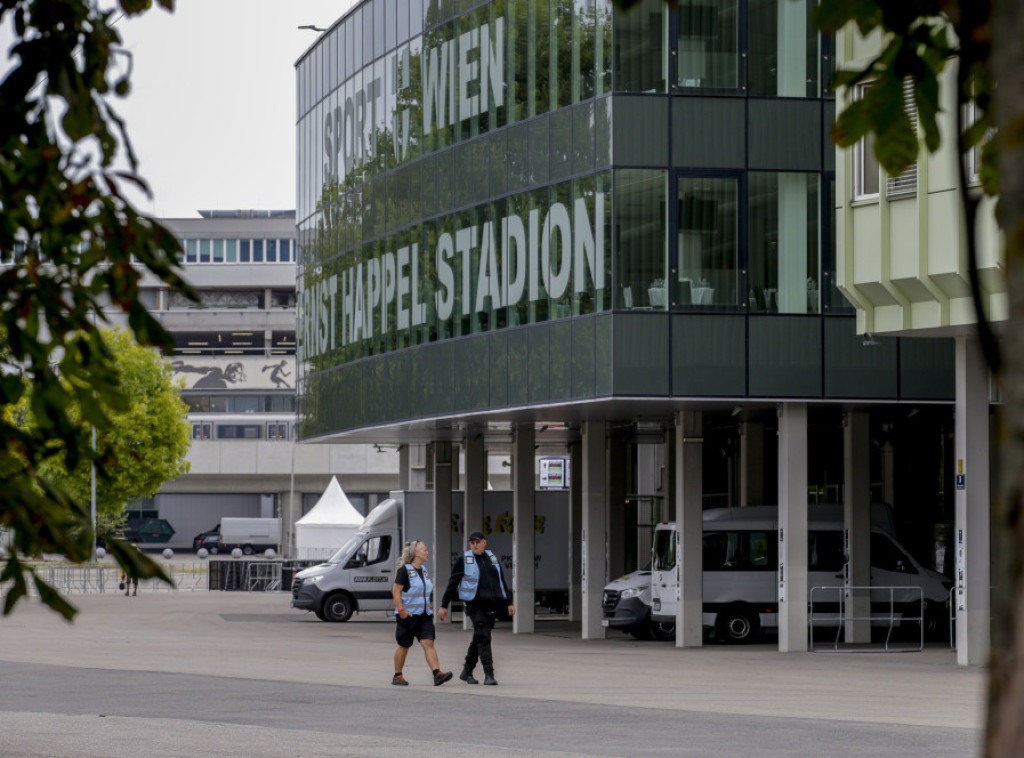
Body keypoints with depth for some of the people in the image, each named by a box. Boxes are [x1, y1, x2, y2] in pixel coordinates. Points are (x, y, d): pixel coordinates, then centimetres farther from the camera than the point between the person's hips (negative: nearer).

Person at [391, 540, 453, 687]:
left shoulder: (424, 571, 14)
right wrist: (401, 610, -19)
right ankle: (397, 676, 20)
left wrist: (430, 607, 16)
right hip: (408, 615, -6)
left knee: (428, 643, -9)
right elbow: (396, 591, -13)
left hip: (424, 615, 6)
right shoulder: (405, 570, -9)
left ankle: (437, 673, -22)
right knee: (404, 646, 5)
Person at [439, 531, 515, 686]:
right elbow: (452, 584, 2)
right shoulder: (464, 560, 0)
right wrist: (444, 606, 0)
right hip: (475, 605, -5)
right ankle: (489, 674, -17)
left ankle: (467, 672, 22)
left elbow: (501, 581, 22)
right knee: (483, 638, -15)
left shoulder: (492, 558, 14)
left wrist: (509, 603, 20)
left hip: (492, 606, 5)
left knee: (479, 639, 10)